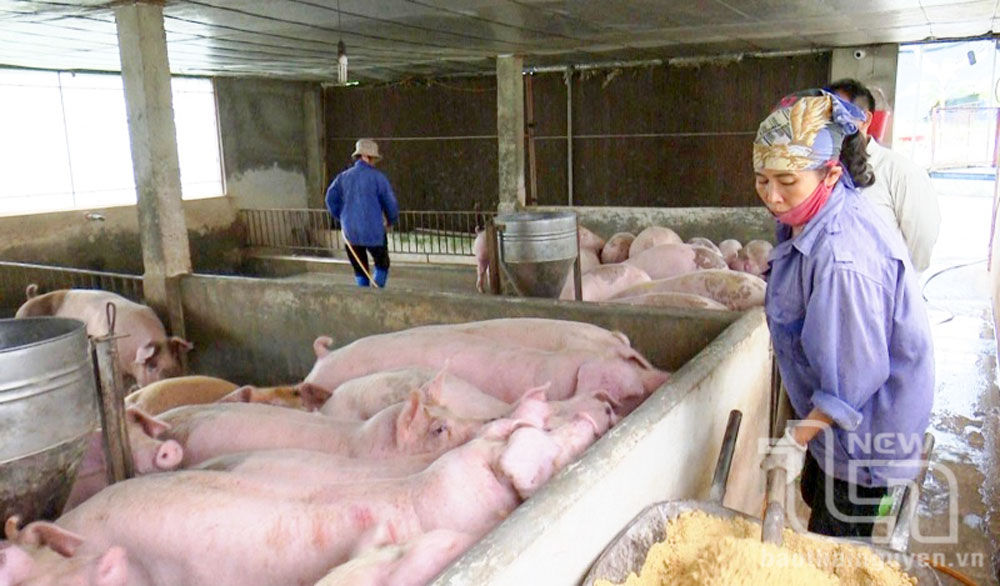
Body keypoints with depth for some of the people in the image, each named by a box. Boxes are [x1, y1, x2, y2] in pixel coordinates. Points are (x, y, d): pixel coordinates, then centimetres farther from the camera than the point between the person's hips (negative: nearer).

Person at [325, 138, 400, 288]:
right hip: (374, 231, -4)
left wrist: (342, 218, 16)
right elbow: (390, 202, -4)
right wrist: (391, 221, 14)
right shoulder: (377, 177, -5)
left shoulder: (344, 176, 7)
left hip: (350, 232, 4)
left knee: (360, 272, 14)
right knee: (382, 265, 14)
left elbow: (331, 199, 3)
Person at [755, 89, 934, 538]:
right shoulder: (808, 221, -4)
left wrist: (797, 439, -21)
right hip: (834, 413, 10)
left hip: (864, 428, -10)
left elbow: (854, 375, -30)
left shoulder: (841, 257, -36)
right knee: (816, 499, 29)